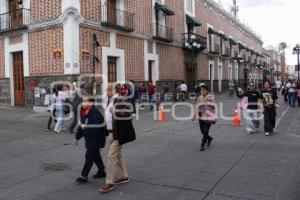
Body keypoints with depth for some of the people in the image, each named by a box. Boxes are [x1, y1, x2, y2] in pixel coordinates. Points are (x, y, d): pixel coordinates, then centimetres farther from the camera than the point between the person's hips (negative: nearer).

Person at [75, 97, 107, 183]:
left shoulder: (96, 114, -24)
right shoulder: (84, 112, 3)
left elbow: (96, 128, -31)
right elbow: (81, 125, 15)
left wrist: (85, 127, -24)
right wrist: (77, 137, 21)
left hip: (96, 140, -9)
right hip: (89, 139, 9)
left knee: (89, 156, -3)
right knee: (96, 155, 19)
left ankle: (84, 176, 7)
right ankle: (102, 171, 35)